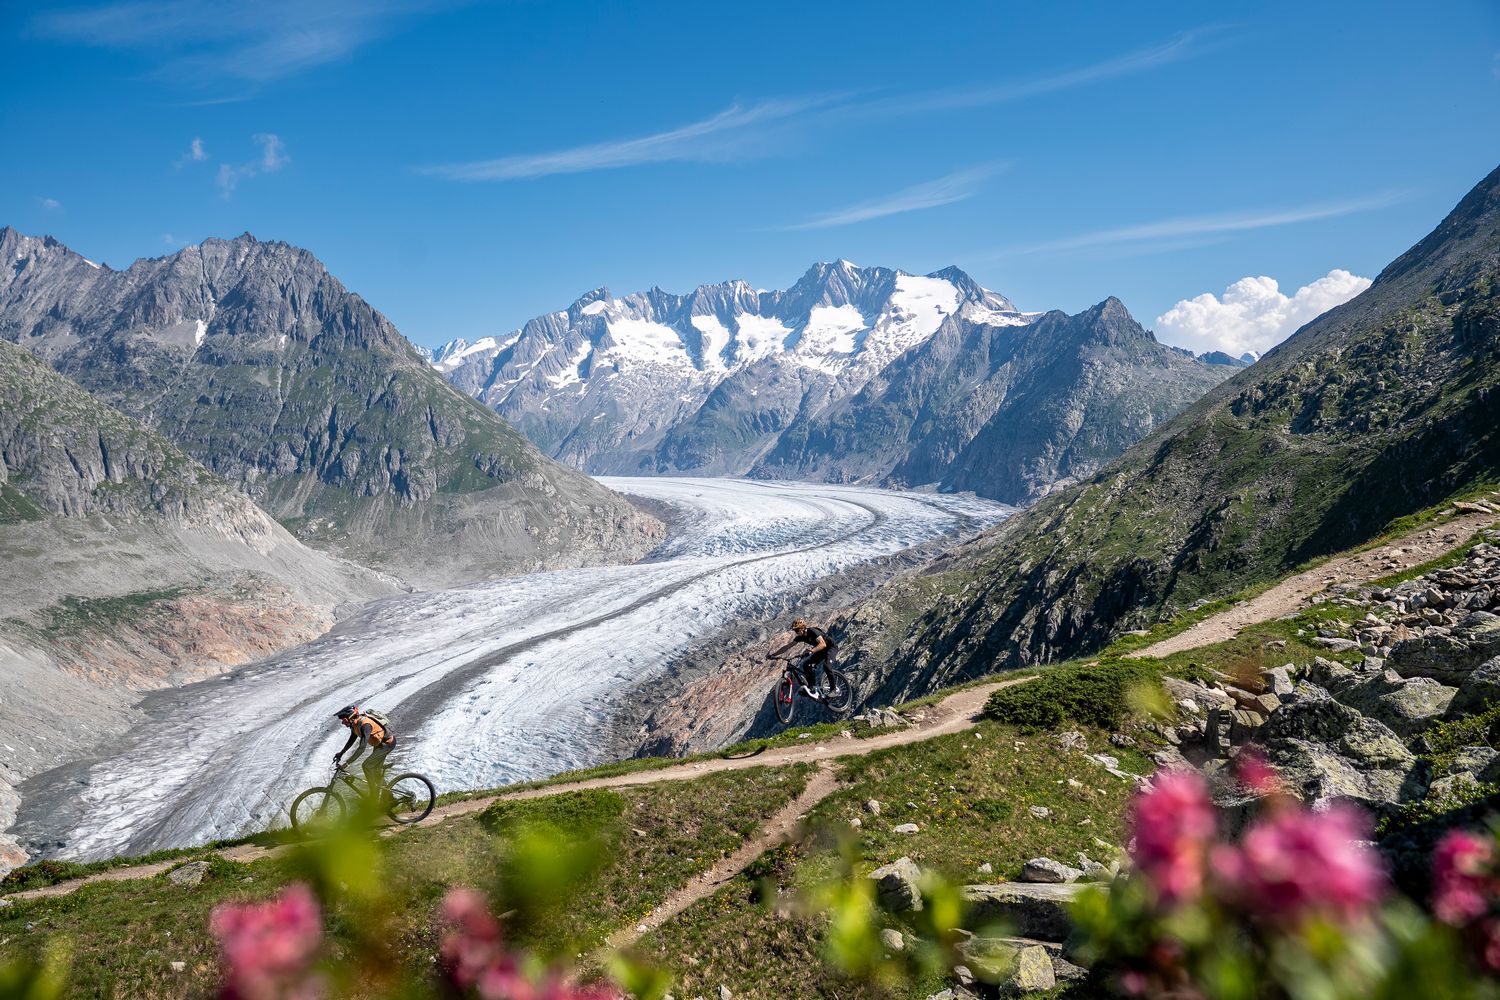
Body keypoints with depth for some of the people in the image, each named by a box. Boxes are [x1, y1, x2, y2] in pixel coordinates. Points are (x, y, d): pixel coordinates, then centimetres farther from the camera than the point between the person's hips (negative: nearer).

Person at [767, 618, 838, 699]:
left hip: (831, 647, -8)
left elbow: (823, 644, -44)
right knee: (806, 664, -9)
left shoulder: (812, 631, -29)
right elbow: (787, 646, -4)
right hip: (821, 650, 8)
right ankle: (809, 687, -6)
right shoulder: (800, 637, -7)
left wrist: (811, 651, -58)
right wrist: (773, 655, -10)